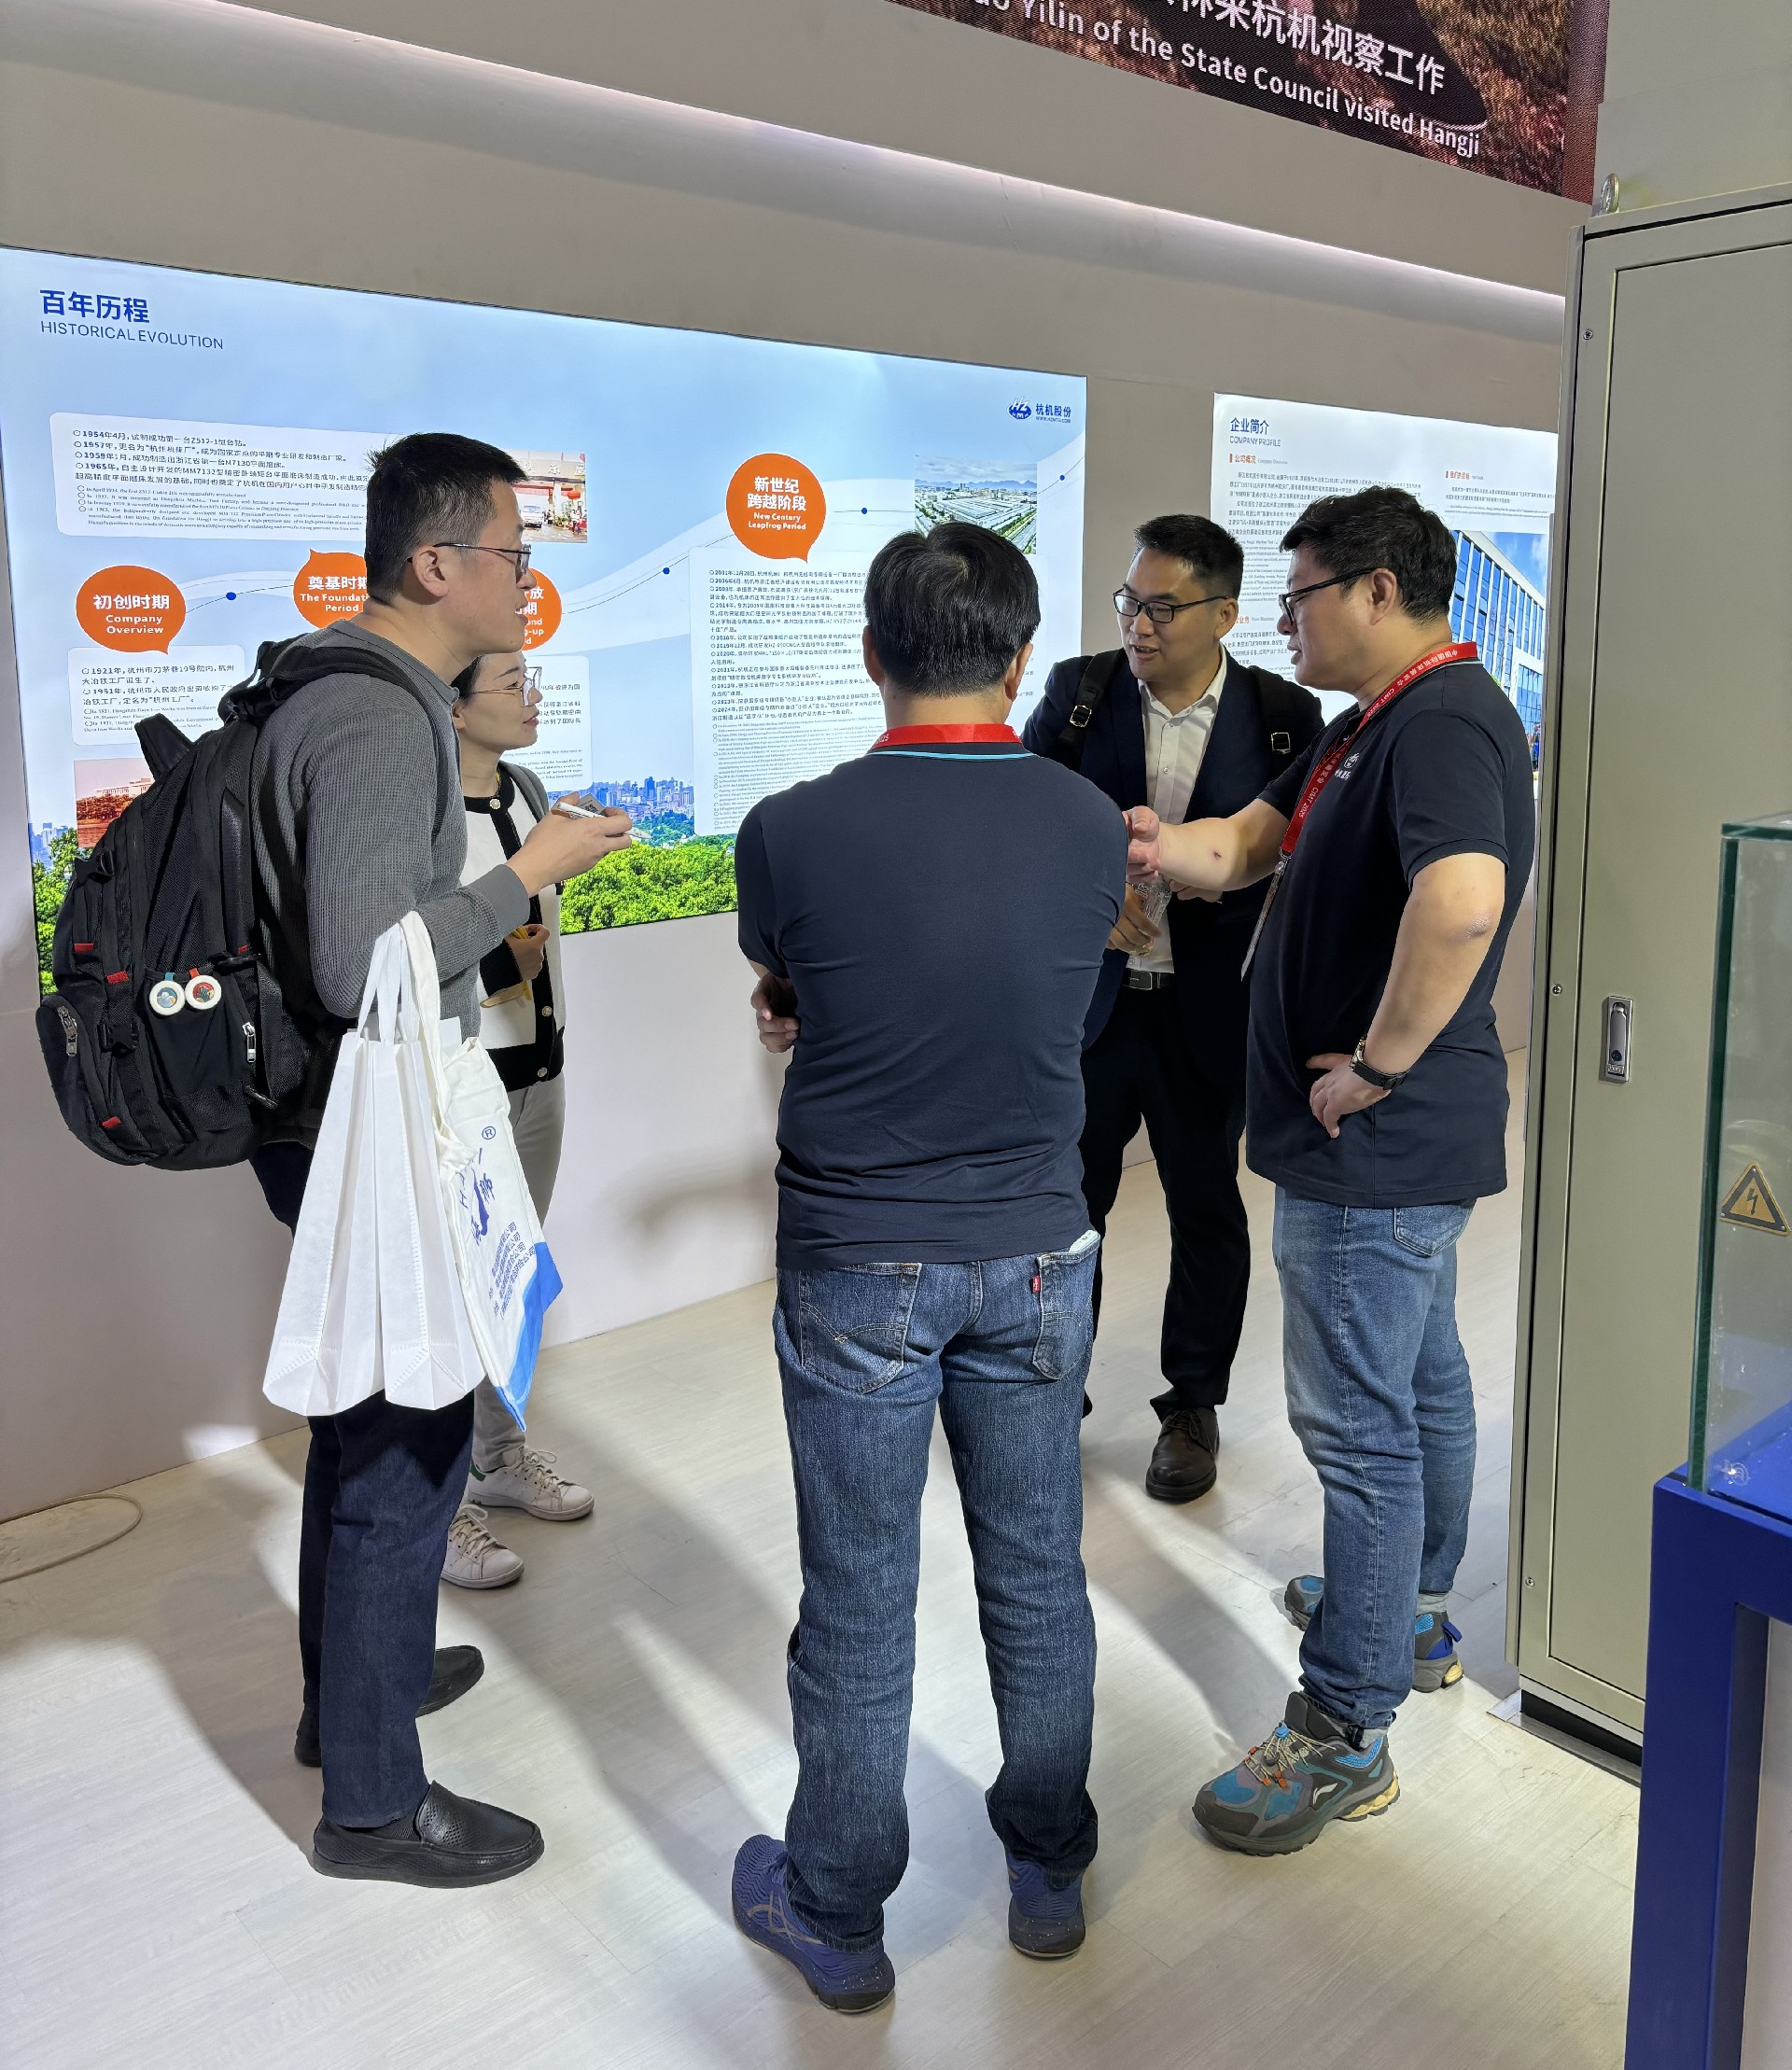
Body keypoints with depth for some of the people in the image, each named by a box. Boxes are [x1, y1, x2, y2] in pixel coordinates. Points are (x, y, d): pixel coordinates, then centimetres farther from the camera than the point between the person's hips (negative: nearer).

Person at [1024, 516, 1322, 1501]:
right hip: (1085, 996, 1)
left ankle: (1193, 1406, 31)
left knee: (1206, 1207, 12)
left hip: (1212, 1007, -1)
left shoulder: (1284, 716, -5)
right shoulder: (1077, 691, -1)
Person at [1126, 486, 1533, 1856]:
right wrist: (1114, 848, -1)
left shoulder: (1444, 720, -21)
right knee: (1421, 1381, 22)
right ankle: (1414, 1615, 41)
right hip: (1406, 1147, 11)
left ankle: (1345, 1733, 9)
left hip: (1376, 1144, -11)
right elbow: (1245, 844, 15)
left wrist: (1376, 1066, -28)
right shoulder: (1375, 722, 14)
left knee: (1358, 1422, -3)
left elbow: (1461, 899, -39)